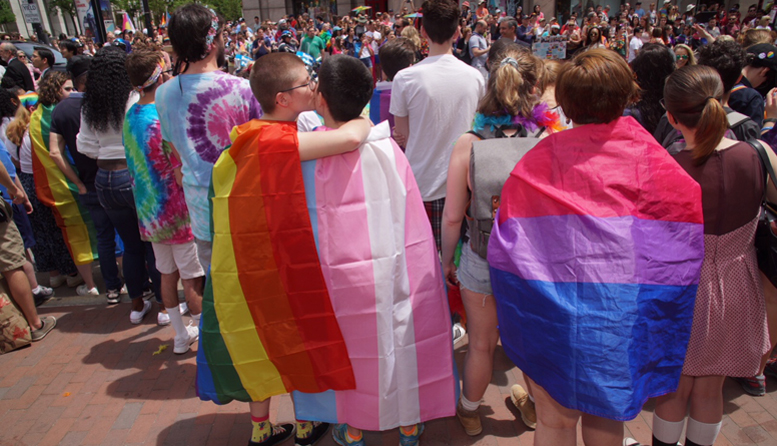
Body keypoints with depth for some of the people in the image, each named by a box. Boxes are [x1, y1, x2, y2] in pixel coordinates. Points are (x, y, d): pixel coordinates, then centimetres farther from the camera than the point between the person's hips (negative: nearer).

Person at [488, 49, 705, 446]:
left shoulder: (540, 159, -13)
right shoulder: (646, 155, -9)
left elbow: (506, 242, -10)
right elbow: (694, 214, -1)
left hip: (554, 312, -1)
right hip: (621, 313, 2)